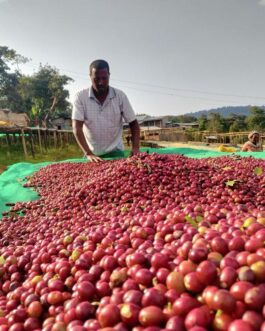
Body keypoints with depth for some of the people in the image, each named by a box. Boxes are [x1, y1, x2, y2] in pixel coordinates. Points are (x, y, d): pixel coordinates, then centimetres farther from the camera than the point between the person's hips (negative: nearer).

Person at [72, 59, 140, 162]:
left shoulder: (120, 96, -5)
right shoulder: (80, 97, -8)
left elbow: (133, 123, -1)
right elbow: (77, 128, -14)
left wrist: (135, 148, -15)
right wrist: (88, 153, -26)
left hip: (115, 152, 1)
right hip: (92, 154, 0)